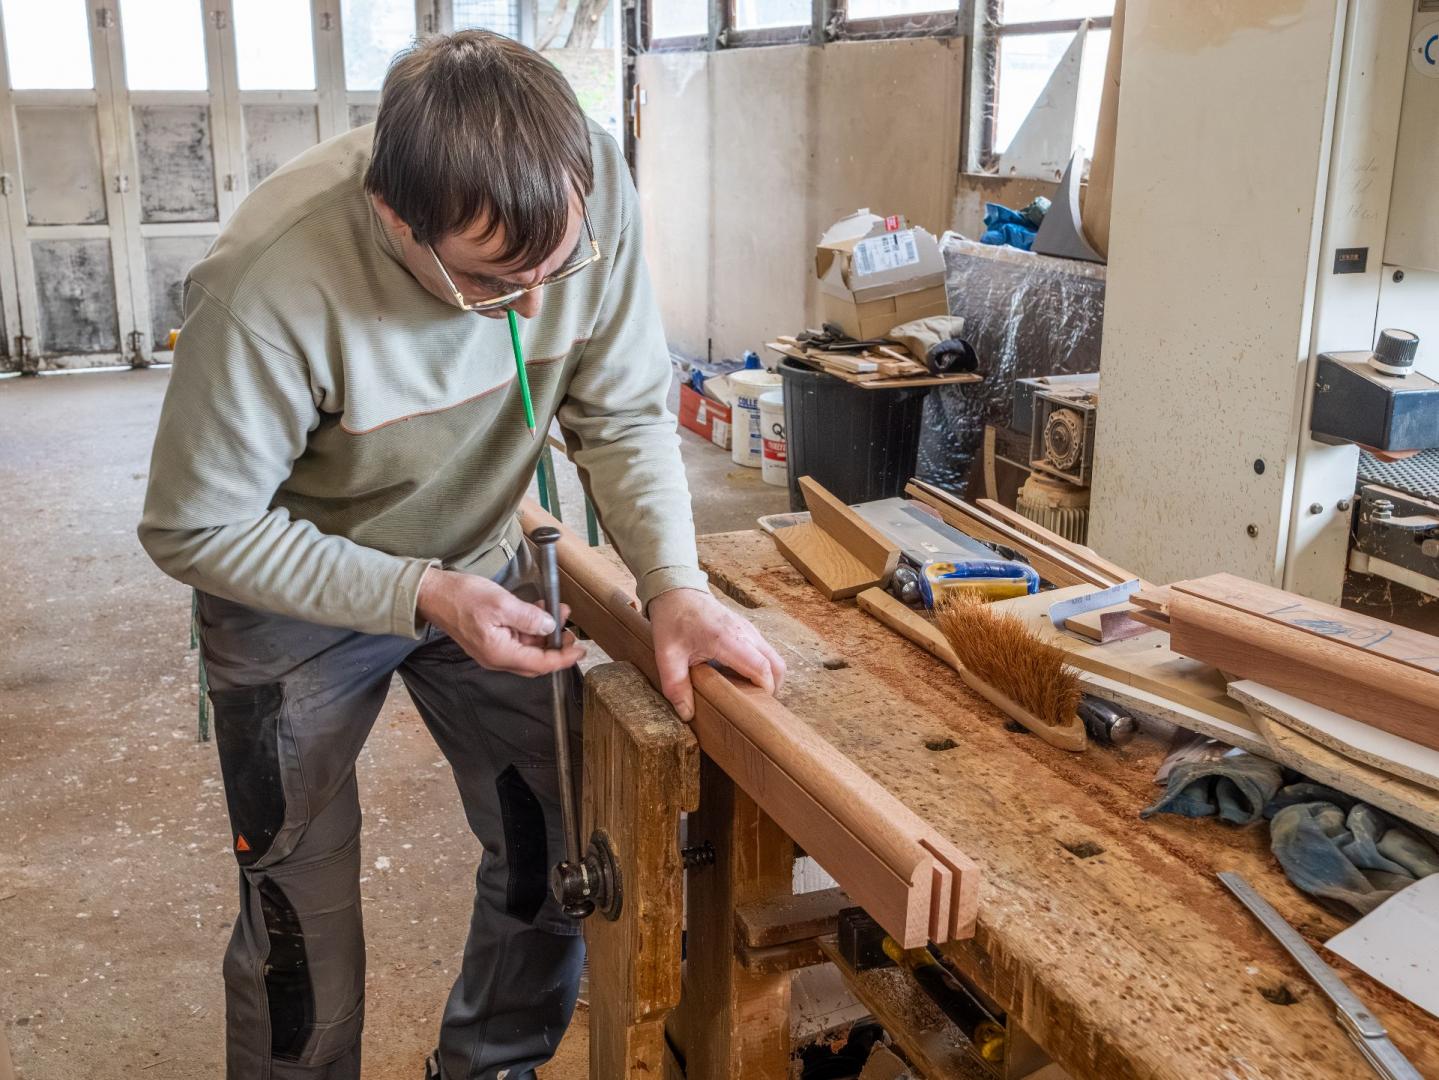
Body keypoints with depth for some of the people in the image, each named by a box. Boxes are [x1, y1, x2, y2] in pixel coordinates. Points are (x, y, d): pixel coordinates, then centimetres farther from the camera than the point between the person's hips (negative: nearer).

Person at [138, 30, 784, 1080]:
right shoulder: (267, 288, -35)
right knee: (303, 913, 4)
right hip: (297, 588, -3)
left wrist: (676, 582, -26)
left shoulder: (590, 188, -24)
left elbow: (621, 414, -12)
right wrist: (421, 597, -29)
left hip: (482, 559, 4)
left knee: (562, 864, 10)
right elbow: (197, 529, -22)